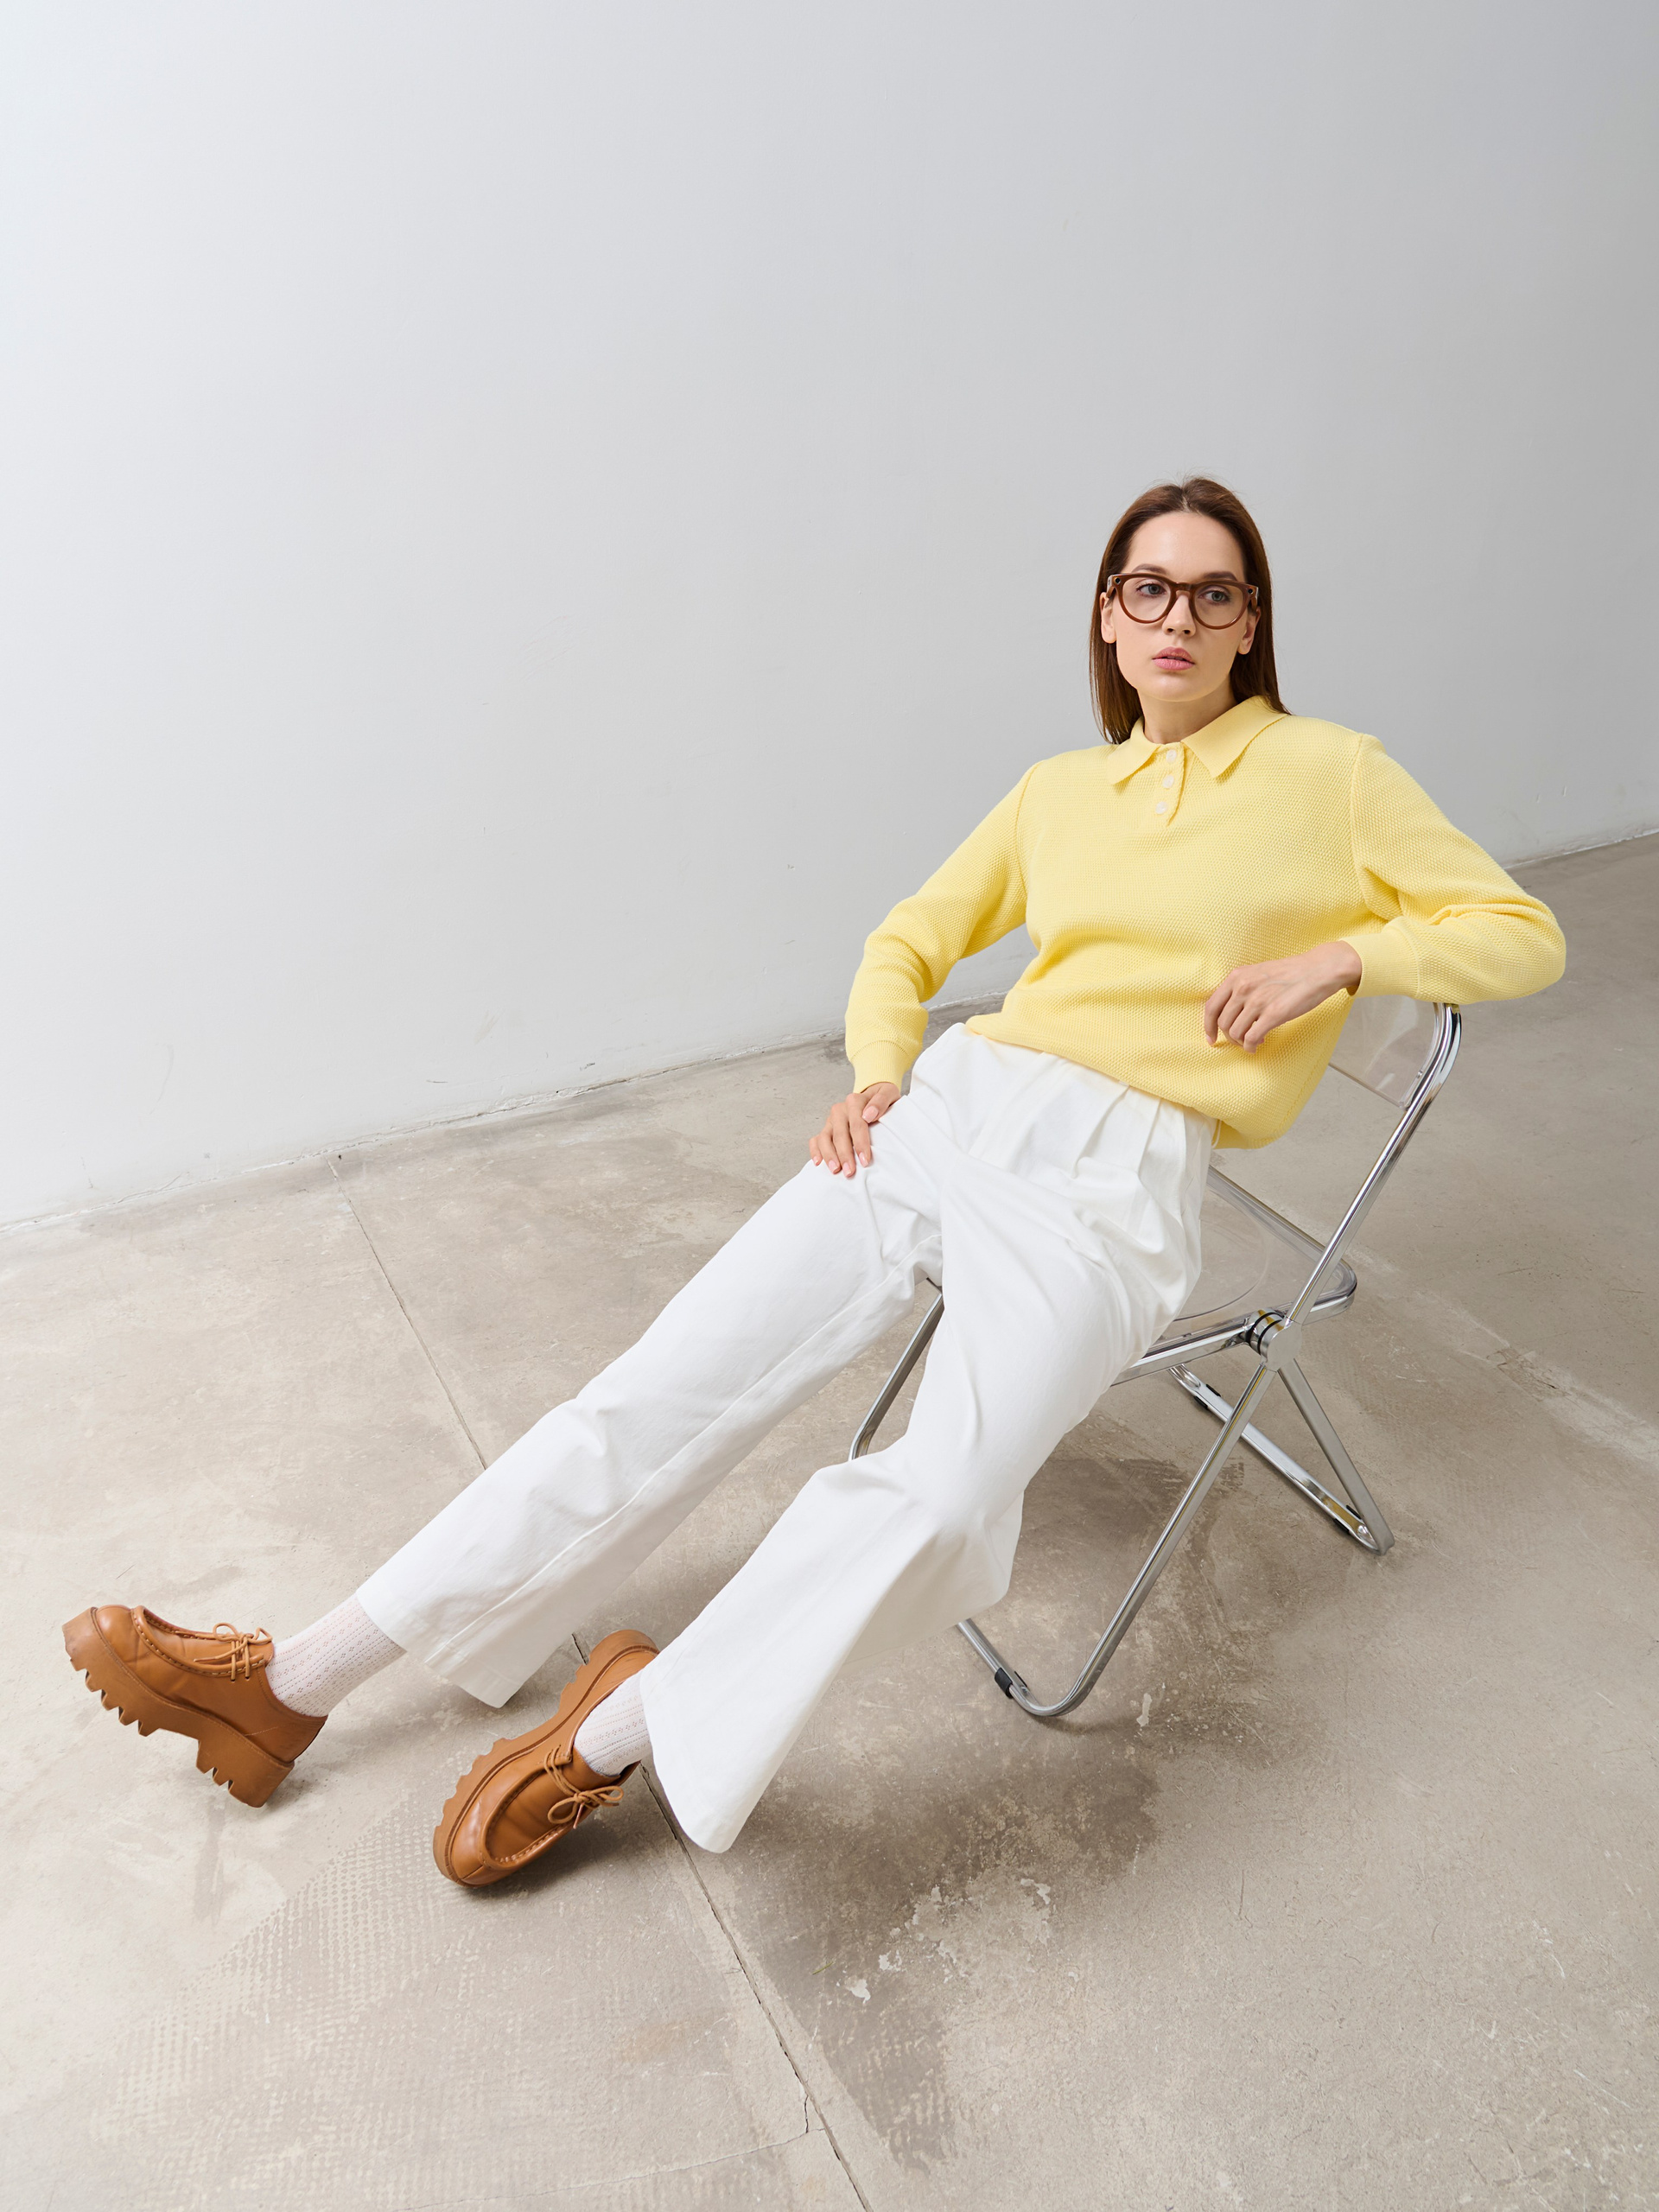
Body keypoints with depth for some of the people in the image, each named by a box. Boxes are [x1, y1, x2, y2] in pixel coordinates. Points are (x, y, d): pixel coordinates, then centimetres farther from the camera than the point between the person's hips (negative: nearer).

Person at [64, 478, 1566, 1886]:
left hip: (1118, 1177, -3)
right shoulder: (1059, 791, 19)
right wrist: (878, 1071, 5)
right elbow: (907, 943, 26)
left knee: (947, 1496, -32)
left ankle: (620, 1731, -10)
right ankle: (299, 1678, 2)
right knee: (671, 1388, -7)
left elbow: (1524, 935, 12)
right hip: (957, 1104, 4)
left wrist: (1340, 956, -6)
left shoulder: (1330, 773, 10)